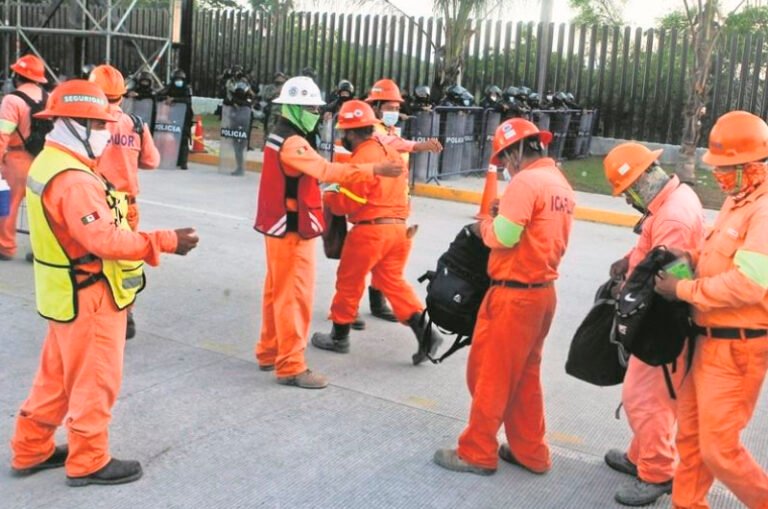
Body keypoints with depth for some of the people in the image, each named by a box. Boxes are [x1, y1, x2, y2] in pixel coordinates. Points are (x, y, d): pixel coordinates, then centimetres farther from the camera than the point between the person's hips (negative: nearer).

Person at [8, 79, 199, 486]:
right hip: (89, 298, -10)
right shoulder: (73, 180, -26)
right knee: (95, 381, 5)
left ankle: (31, 450, 34)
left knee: (56, 377, 21)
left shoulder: (49, 163, 8)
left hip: (68, 294, 10)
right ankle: (88, 462, 20)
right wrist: (166, 241, -29)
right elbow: (105, 239, -33)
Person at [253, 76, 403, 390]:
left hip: (281, 227, 10)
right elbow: (328, 171, -31)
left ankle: (269, 353, 28)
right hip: (293, 230, -10)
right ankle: (291, 367, 0)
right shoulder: (292, 143, -20)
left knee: (278, 293, 18)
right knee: (294, 297, -6)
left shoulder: (280, 138, 14)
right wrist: (375, 170, -35)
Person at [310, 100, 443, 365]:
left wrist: (327, 197, 4)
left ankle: (339, 336, 23)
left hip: (370, 230, -7)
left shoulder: (361, 159, -14)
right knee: (393, 281, 14)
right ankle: (424, 331, -1)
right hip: (398, 226, 7)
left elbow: (347, 203, -14)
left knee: (349, 282, 10)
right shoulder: (391, 151, 12)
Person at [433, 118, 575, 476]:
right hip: (543, 291, 9)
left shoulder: (526, 181, -17)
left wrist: (483, 226, -1)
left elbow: (503, 236, -20)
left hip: (514, 295, -9)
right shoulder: (561, 183, 10)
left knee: (489, 374, 4)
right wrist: (504, 216, 8)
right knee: (524, 376, 18)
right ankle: (531, 453, 27)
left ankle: (477, 453, 15)